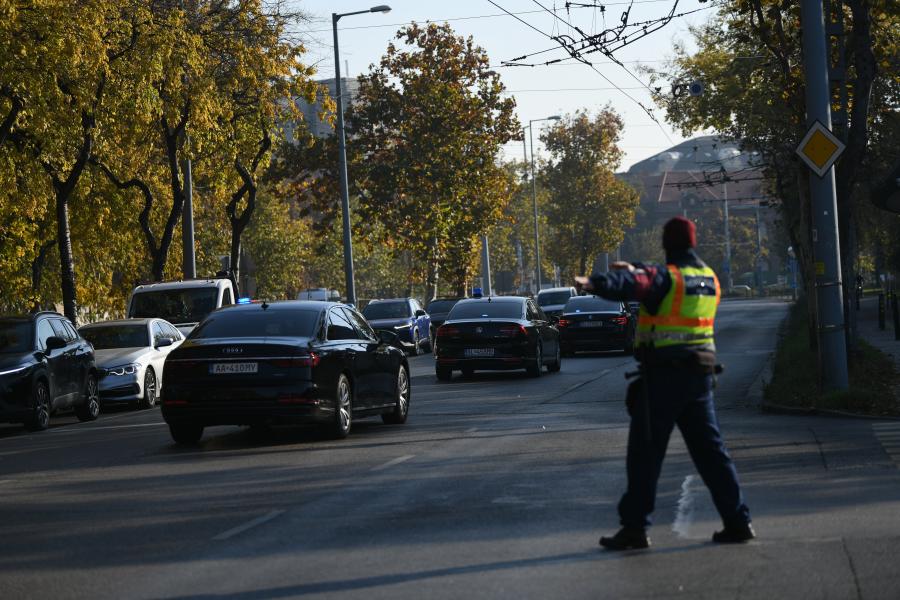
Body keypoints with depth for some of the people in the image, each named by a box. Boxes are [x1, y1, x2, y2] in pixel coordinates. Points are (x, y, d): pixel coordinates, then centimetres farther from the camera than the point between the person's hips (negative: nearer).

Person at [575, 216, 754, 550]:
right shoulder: (710, 279, 13)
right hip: (701, 373, 7)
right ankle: (738, 521, 12)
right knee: (710, 450, 13)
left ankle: (635, 527, -2)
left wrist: (595, 283, -39)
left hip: (663, 375, -7)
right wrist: (636, 270, 37)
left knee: (645, 453, -1)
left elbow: (633, 285, -30)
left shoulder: (665, 277, -10)